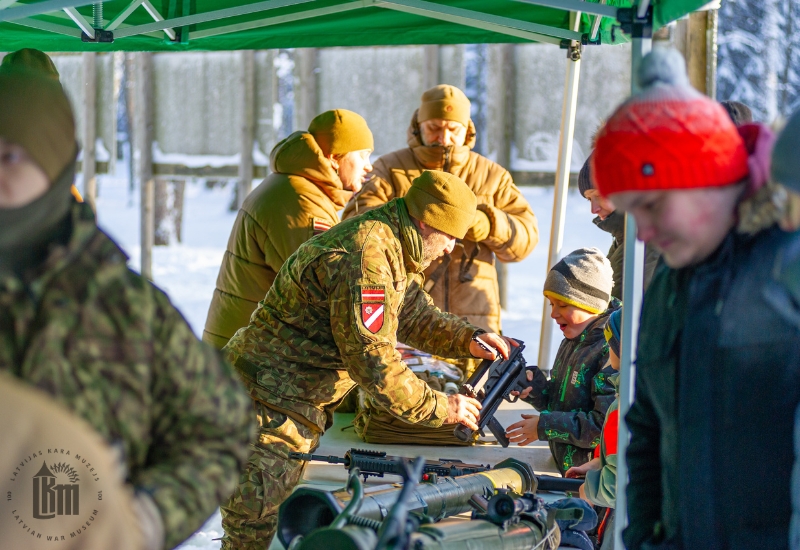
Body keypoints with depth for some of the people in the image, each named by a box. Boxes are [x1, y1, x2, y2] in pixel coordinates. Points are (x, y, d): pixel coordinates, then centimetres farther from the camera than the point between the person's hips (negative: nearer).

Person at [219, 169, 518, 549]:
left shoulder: (396, 252, 10)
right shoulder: (366, 257, -25)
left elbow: (415, 316, 22)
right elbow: (371, 359, -28)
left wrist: (468, 339, 3)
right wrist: (438, 407, -20)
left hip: (300, 411, 11)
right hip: (267, 408, -11)